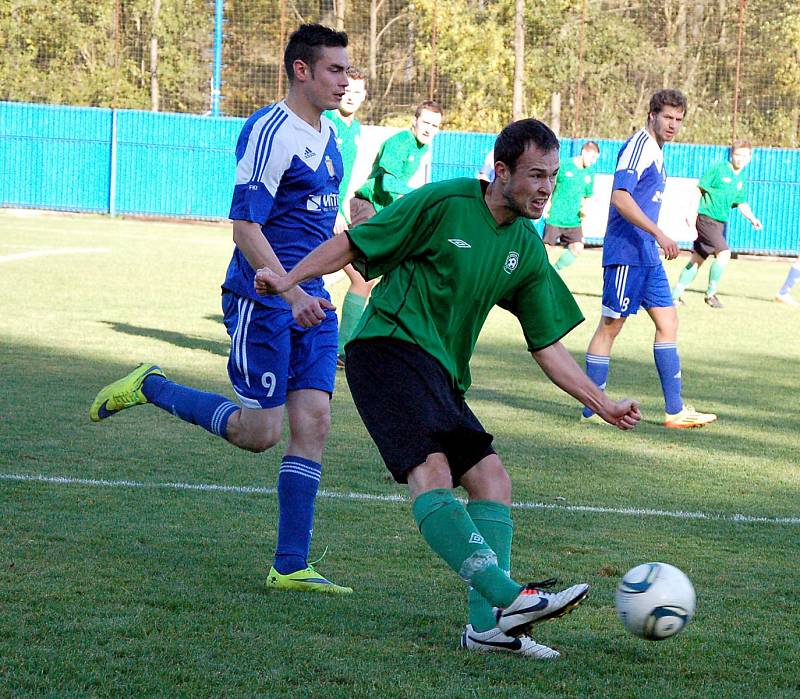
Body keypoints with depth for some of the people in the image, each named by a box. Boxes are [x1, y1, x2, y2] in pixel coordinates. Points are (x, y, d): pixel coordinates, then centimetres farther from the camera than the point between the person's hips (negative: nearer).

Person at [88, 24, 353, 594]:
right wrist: (291, 292, -28)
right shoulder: (270, 132, -15)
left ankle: (291, 566, 3)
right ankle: (150, 387, 15)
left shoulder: (328, 135, 14)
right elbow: (245, 226, -20)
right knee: (260, 432, -6)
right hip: (262, 301, -8)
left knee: (313, 422, 0)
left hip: (309, 301, 8)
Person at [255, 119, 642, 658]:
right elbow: (353, 245, -2)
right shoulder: (443, 204, -9)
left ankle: (487, 624, -4)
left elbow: (547, 345, 16)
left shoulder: (528, 250, 10)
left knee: (491, 478, -1)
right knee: (431, 471, -25)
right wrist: (290, 279, -12)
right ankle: (506, 596, -37)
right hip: (390, 346, -8)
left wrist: (604, 405, 11)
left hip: (441, 373, 9)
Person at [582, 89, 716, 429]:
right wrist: (659, 234, -26)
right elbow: (620, 197, -23)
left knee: (667, 321, 8)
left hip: (647, 255, 10)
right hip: (626, 252, -10)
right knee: (610, 325, -4)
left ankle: (674, 410, 10)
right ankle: (592, 409, 1)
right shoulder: (639, 145, -12)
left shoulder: (654, 150, 18)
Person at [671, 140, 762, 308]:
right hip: (706, 217, -8)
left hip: (721, 223, 8)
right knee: (724, 252, -20)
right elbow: (699, 189, -9)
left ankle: (676, 294, 19)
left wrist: (752, 218, 3)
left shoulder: (742, 180, 12)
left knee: (697, 259, 11)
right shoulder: (719, 169, -10)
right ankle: (711, 293, -8)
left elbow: (741, 203, 20)